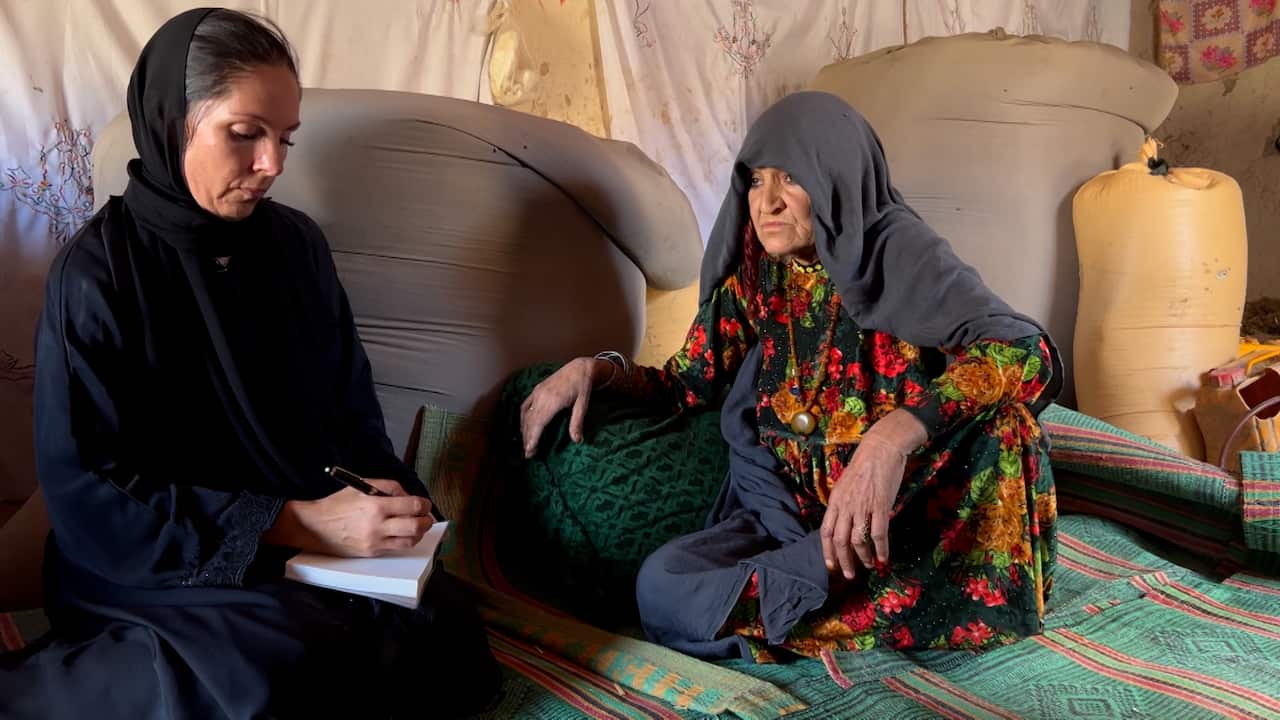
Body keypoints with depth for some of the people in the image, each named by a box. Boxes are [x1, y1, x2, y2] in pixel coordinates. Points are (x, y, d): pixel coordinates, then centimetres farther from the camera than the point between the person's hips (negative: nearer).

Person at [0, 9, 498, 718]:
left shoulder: (297, 242, 5)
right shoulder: (96, 272, -10)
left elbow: (351, 406, 13)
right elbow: (87, 498, -14)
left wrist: (390, 499, -9)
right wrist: (292, 523, -21)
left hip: (314, 537, 6)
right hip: (154, 566, -6)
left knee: (443, 631, -20)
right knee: (290, 663, -35)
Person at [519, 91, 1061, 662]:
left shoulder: (897, 251, -12)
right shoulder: (752, 269, 3)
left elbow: (1030, 354, -27)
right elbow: (686, 384, 16)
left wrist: (893, 436, -42)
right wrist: (594, 369, -5)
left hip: (915, 506, -3)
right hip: (788, 512, 4)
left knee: (1000, 405, -32)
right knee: (664, 587, -25)